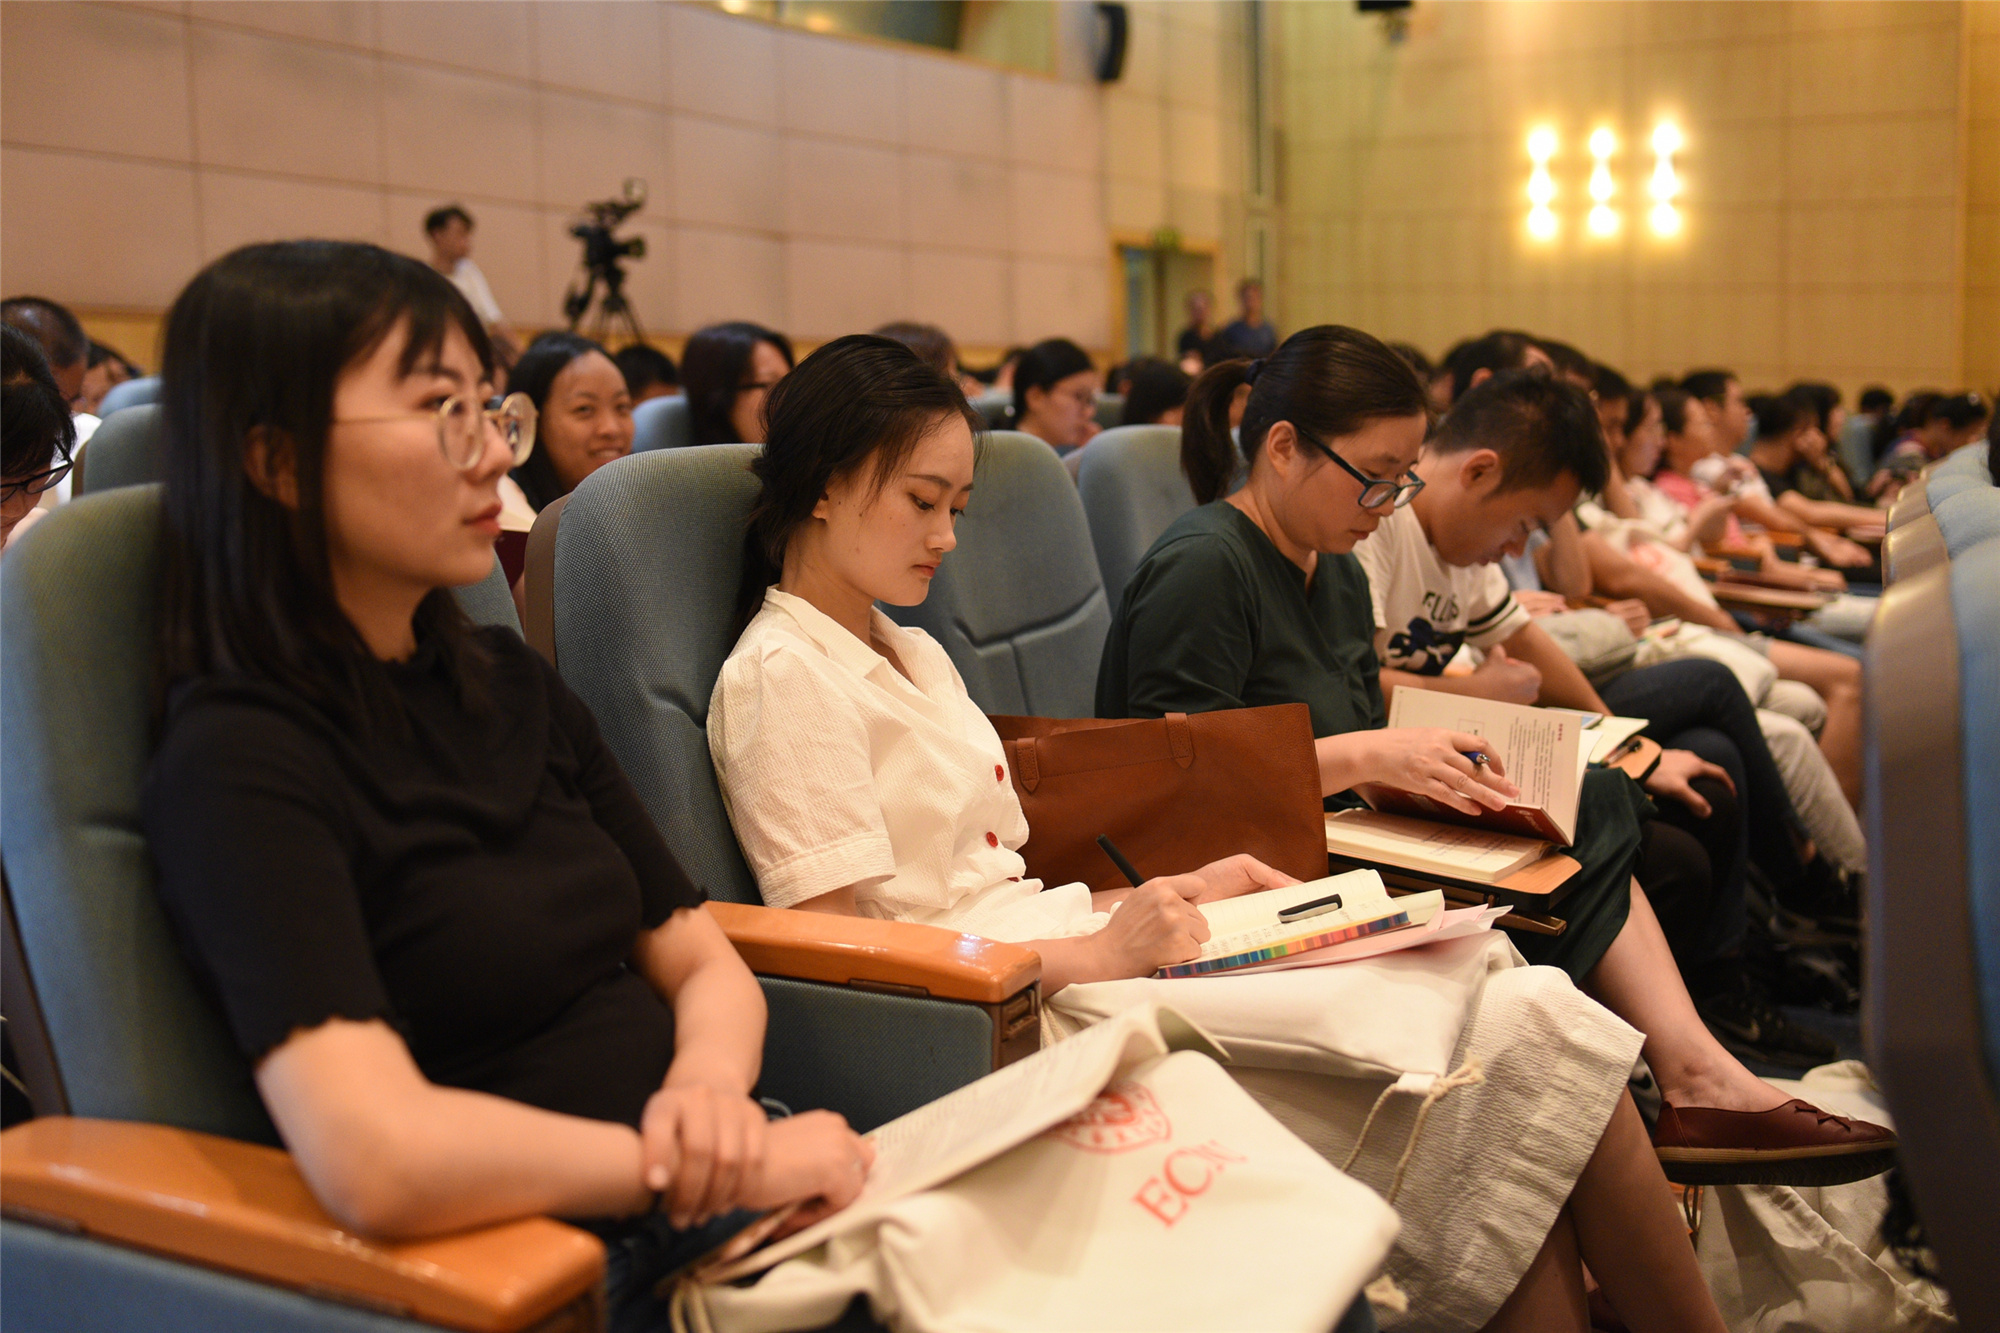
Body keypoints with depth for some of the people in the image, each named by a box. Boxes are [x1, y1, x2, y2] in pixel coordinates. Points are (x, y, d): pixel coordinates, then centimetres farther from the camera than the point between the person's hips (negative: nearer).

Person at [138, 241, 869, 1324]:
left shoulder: (508, 684, 12)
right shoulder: (236, 765, -12)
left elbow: (701, 962, 11)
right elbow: (377, 1157, -26)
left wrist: (711, 1086, -11)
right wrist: (719, 1157, -18)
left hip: (691, 1204, 7)